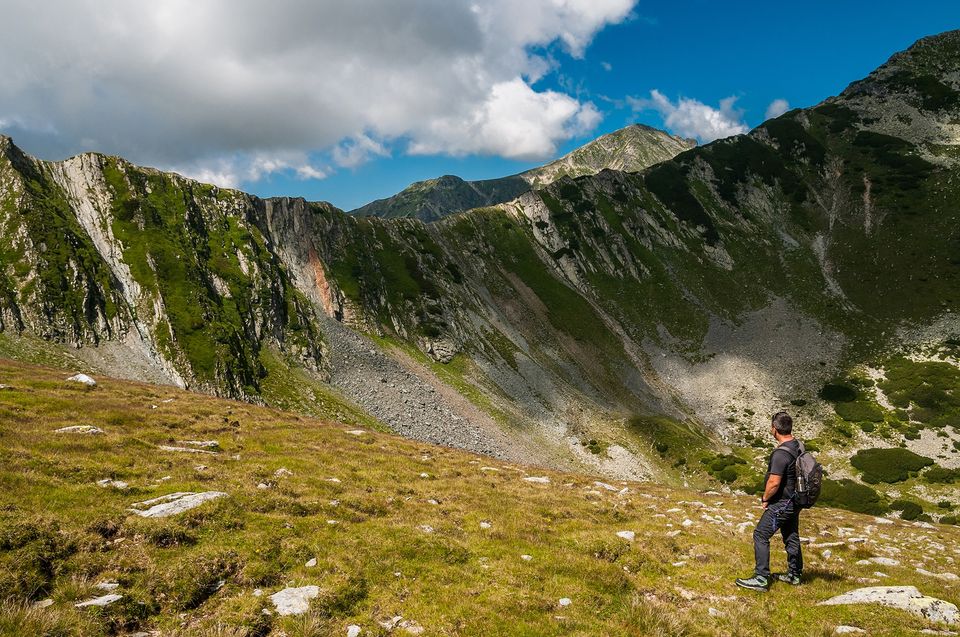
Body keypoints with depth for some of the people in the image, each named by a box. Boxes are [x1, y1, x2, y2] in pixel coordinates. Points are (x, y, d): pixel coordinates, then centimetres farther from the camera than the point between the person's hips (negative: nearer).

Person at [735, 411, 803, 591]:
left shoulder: (780, 453, -27)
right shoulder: (798, 446, 2)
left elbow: (774, 483, -27)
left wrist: (765, 498, -9)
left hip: (781, 504, -9)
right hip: (795, 501, 9)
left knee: (761, 536, -2)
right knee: (791, 536, 21)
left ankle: (761, 579, 0)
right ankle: (795, 574, 34)